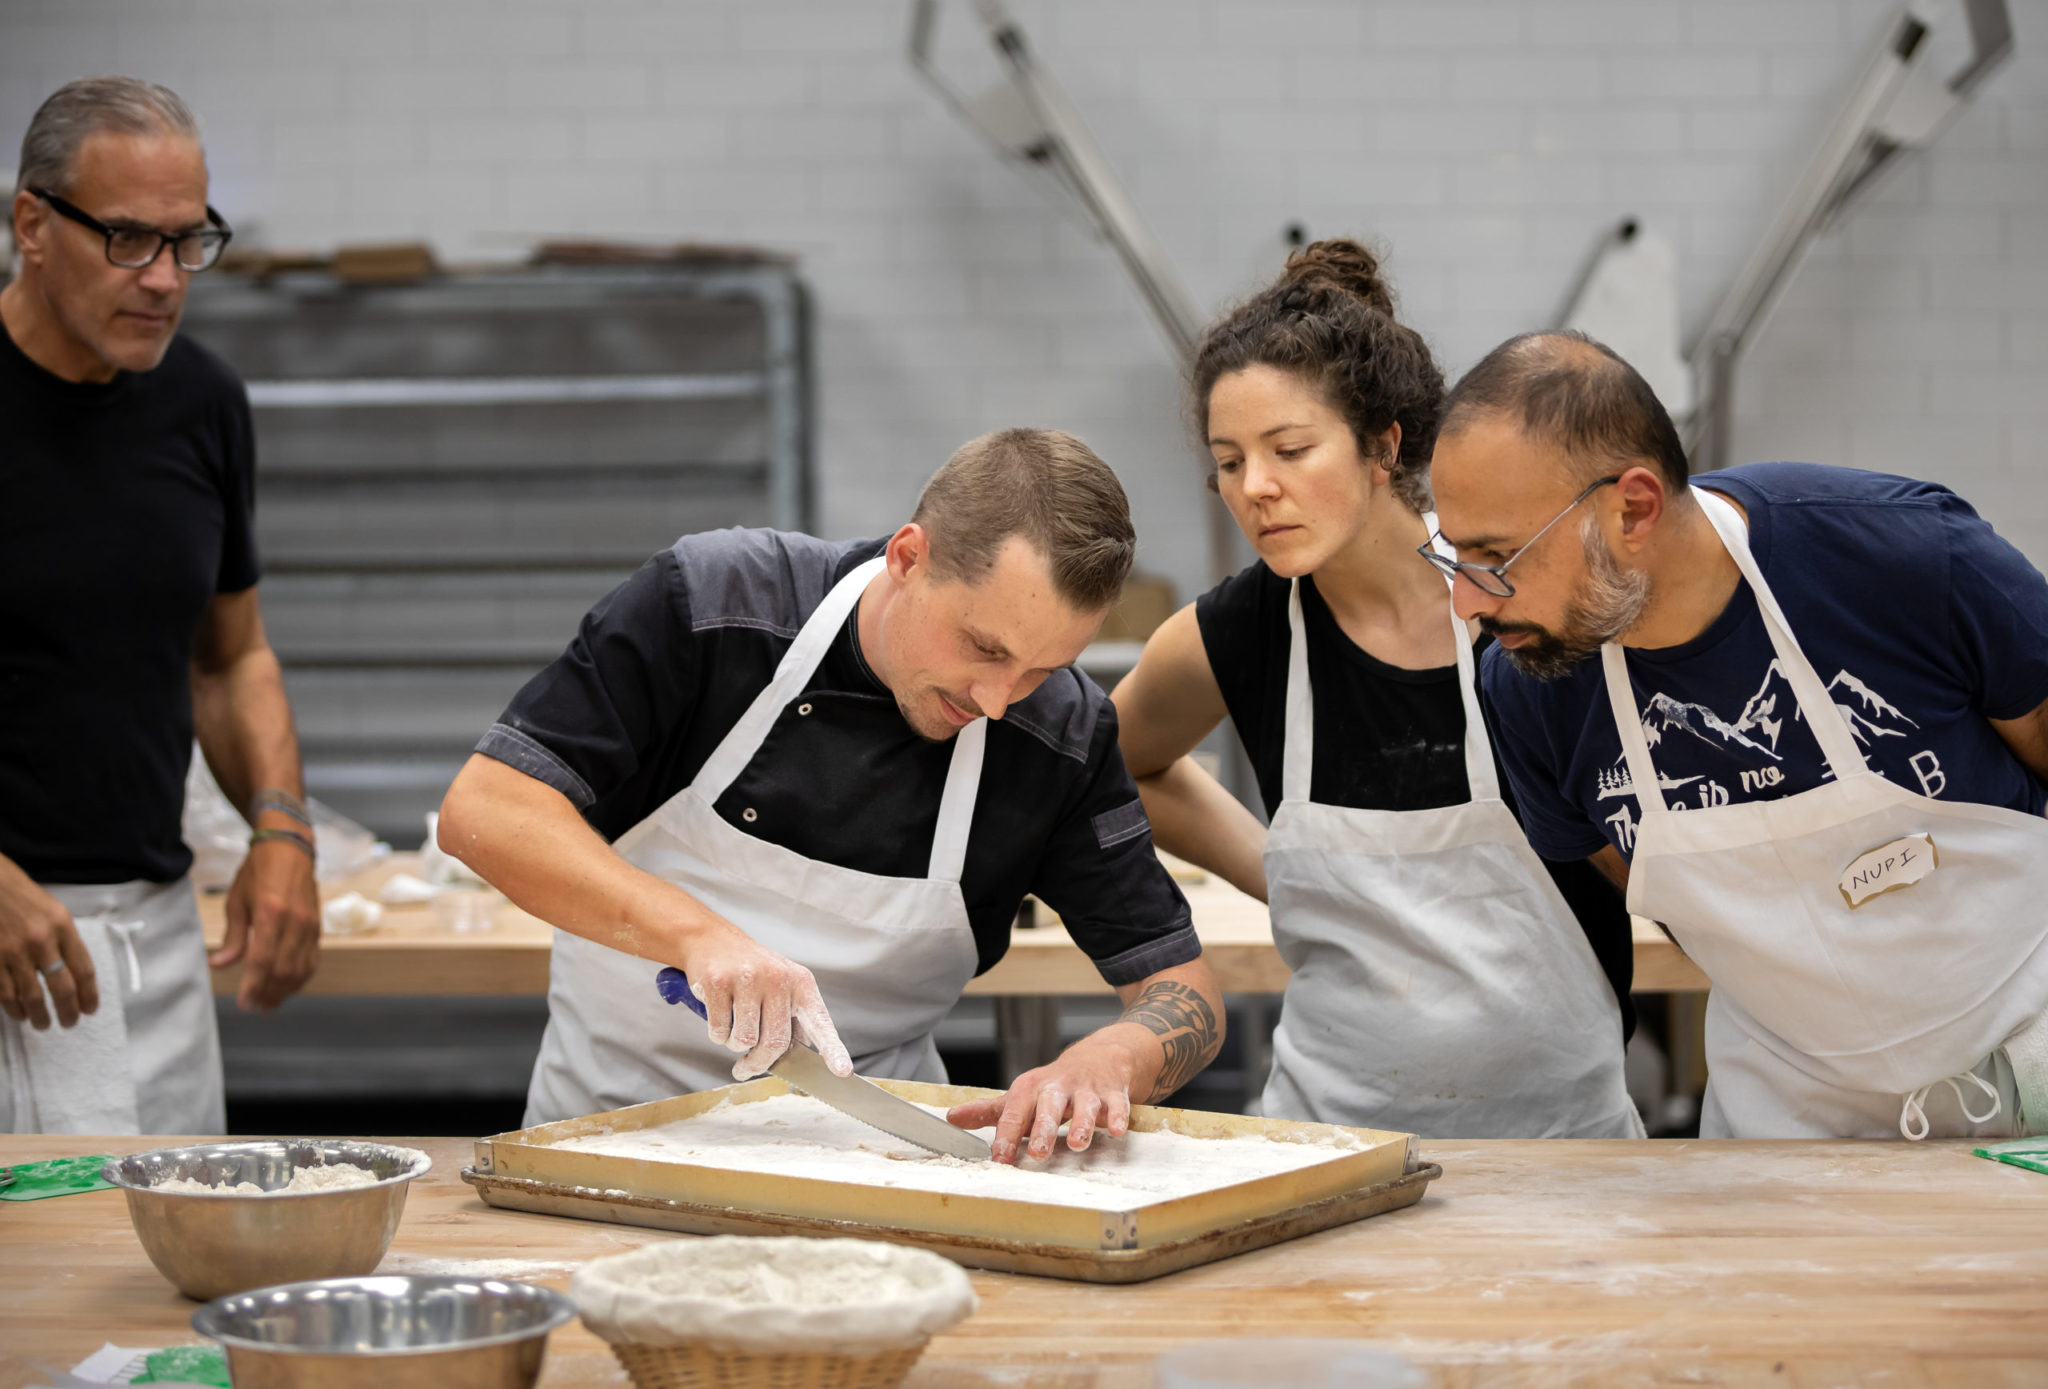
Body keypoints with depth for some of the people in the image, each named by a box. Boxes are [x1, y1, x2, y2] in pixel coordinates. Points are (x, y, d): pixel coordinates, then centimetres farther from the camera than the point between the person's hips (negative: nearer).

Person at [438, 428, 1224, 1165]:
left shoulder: (1063, 736, -10)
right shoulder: (709, 602, -16)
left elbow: (1187, 997, -6)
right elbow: (482, 811, -18)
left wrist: (1107, 1060, -30)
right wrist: (697, 932, -31)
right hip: (612, 1119, 0)